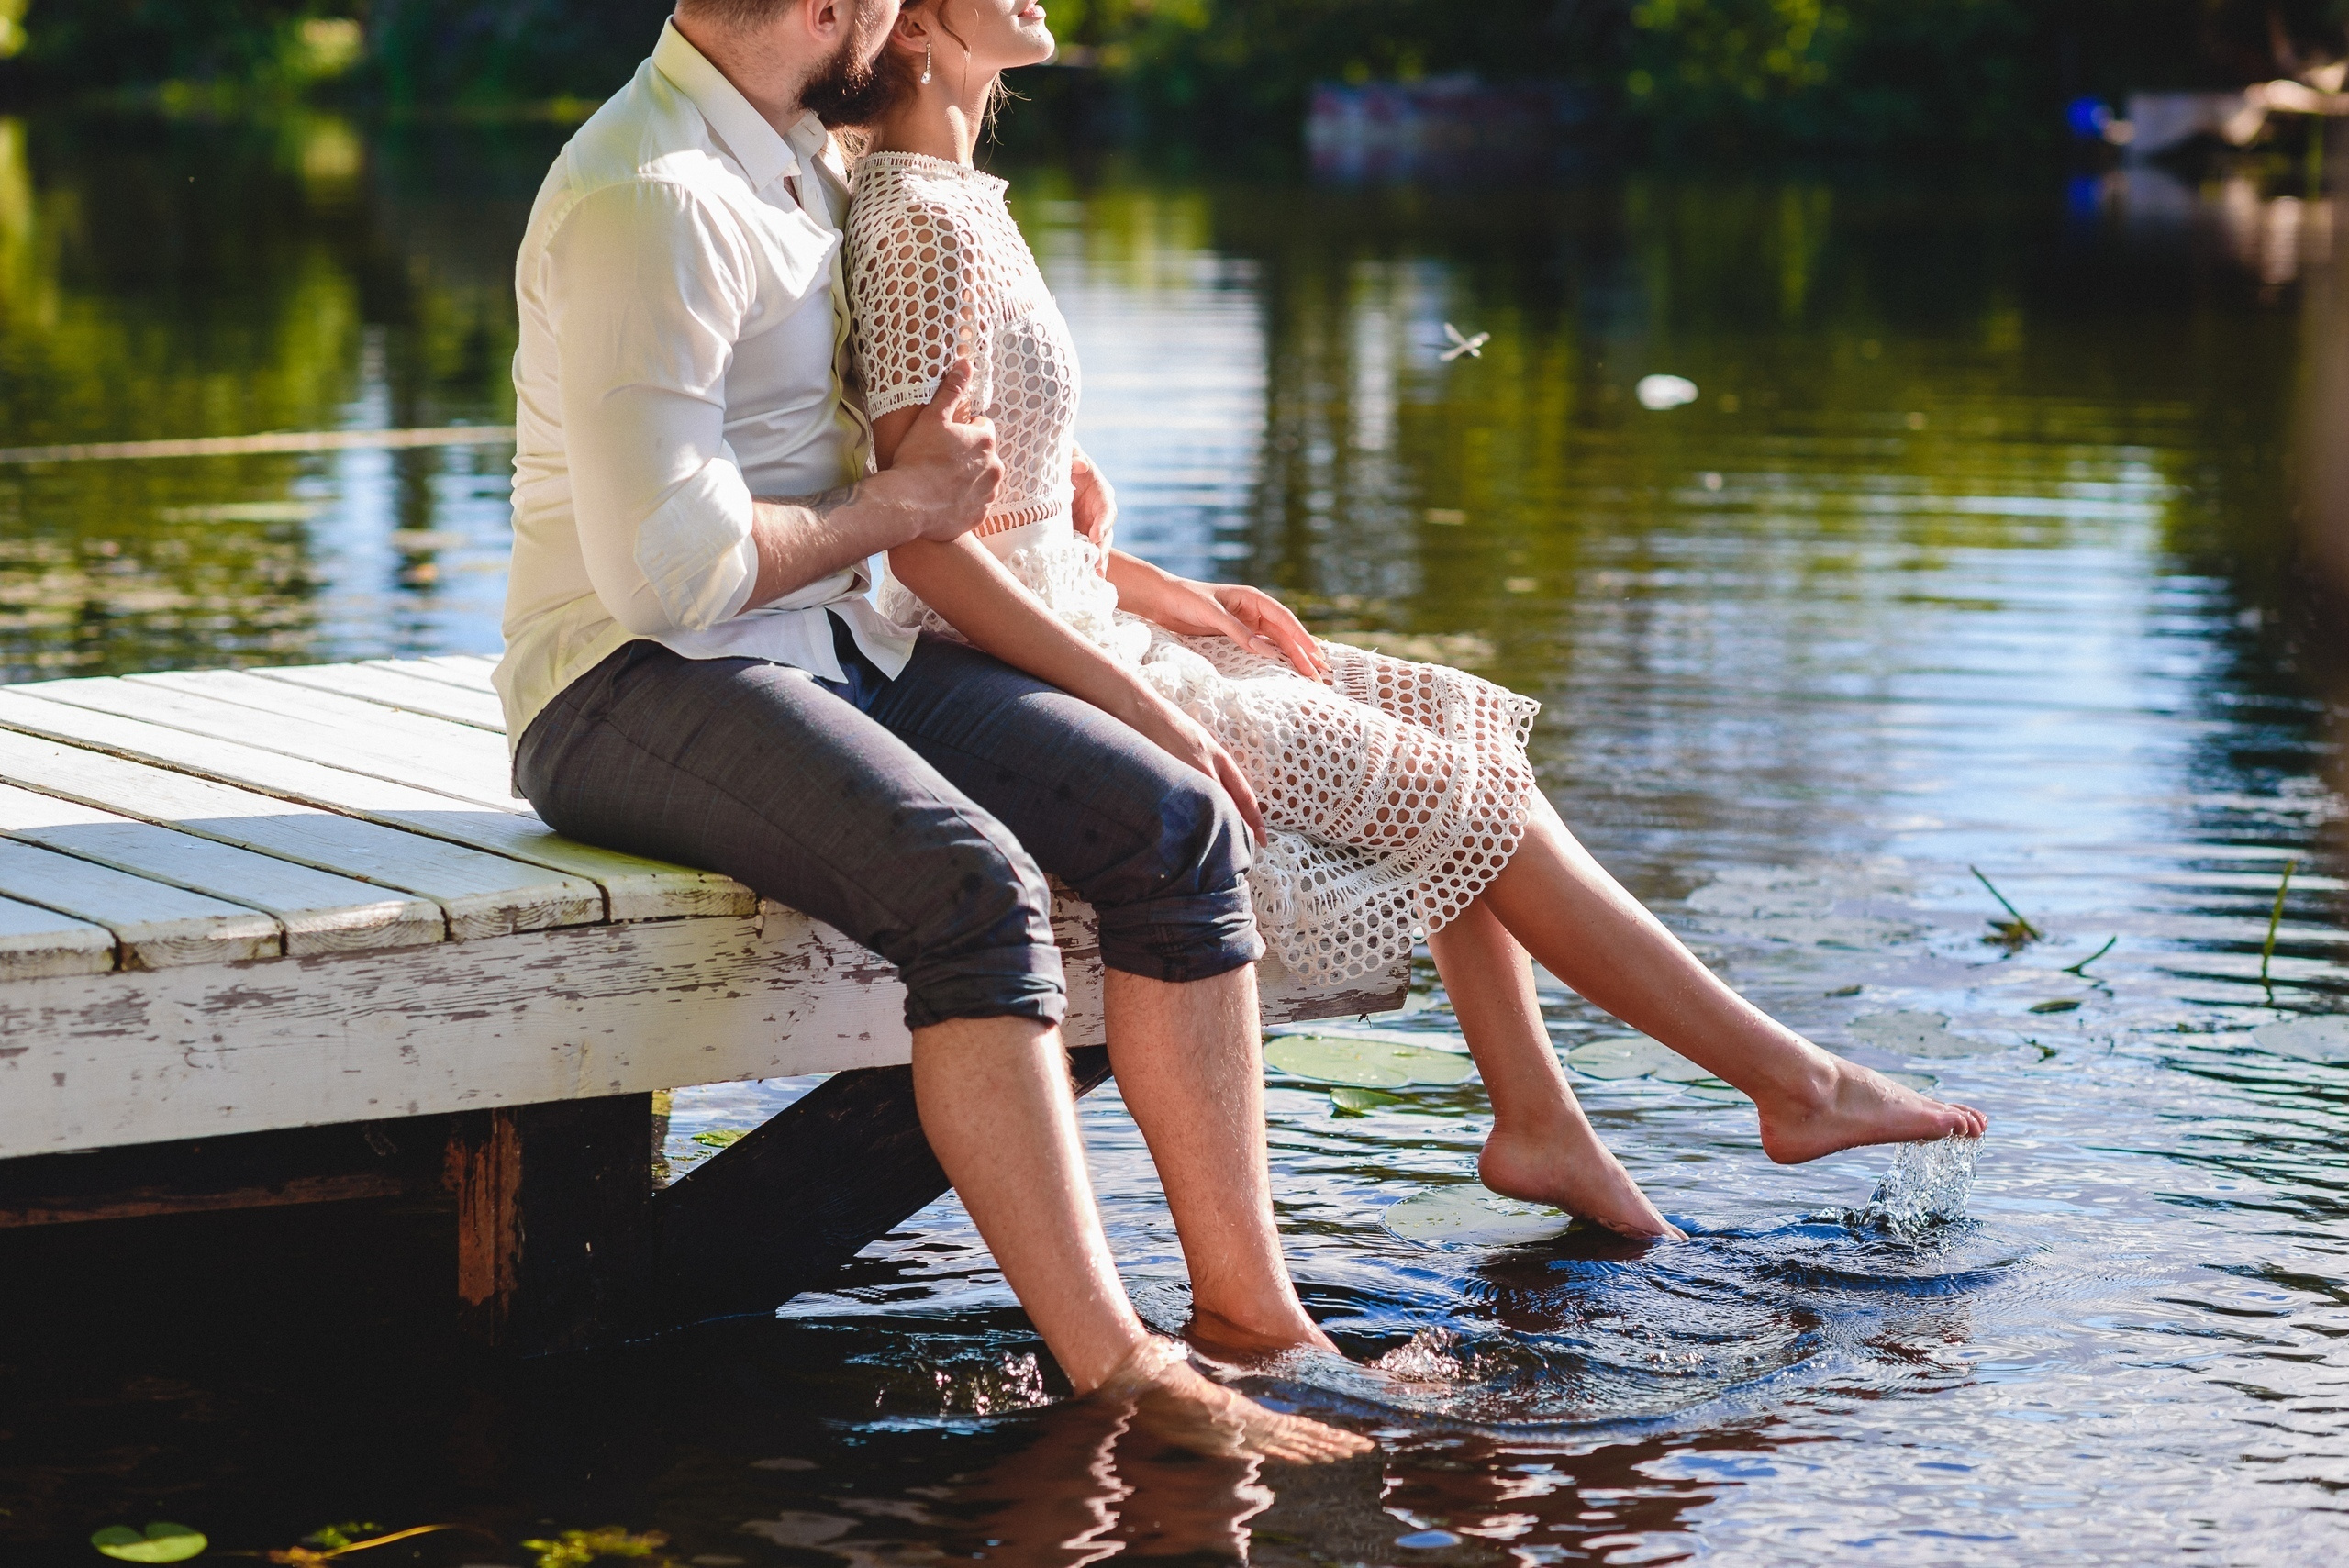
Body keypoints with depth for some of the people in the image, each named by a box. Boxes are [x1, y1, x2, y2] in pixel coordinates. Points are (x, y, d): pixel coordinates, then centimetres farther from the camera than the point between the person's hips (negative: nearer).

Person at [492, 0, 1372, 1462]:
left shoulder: (807, 161, 15)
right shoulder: (650, 203, -17)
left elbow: (958, 484, 26)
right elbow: (667, 570, -23)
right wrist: (895, 507, -7)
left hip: (841, 643, 9)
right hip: (635, 685, -9)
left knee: (1174, 822, -11)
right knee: (975, 887, -33)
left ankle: (1249, 1309, -10)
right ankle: (1119, 1372, -32)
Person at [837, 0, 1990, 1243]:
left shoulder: (942, 199, 11)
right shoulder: (923, 229, -20)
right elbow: (930, 551, -24)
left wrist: (1168, 595, 10)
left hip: (1079, 640, 10)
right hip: (1035, 689, -10)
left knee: (1453, 720, 10)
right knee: (1474, 796, -3)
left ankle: (1535, 1117, 11)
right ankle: (1792, 1080, 9)